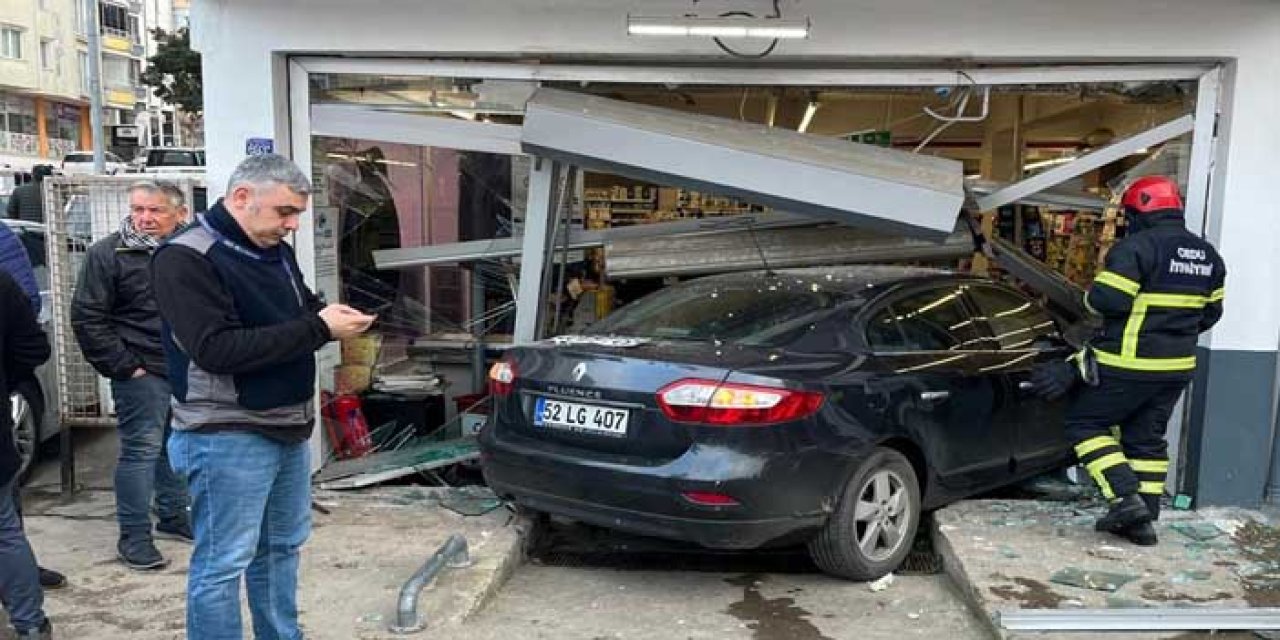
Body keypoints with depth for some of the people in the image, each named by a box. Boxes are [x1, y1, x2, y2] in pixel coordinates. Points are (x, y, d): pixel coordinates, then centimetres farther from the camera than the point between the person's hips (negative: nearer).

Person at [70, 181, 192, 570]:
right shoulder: (108, 254, -7)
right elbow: (88, 318, -8)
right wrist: (124, 366, -12)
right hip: (142, 372, -5)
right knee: (141, 449, -5)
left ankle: (172, 515, 32)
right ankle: (133, 536, 4)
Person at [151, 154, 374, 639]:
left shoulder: (277, 251, 9)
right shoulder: (186, 258, -15)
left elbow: (297, 316, 20)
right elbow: (216, 349, -25)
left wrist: (332, 316, -6)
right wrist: (318, 328, -25)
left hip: (289, 427, 8)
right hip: (227, 436, -8)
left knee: (281, 548, 18)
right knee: (223, 563, 0)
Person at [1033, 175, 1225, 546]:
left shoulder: (1137, 248, -16)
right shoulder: (1208, 255, 11)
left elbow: (1105, 300, -22)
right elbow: (1211, 312, 19)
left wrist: (1089, 298, 0)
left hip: (1130, 365, -8)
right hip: (1178, 366, 8)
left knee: (1085, 423, 6)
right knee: (1146, 439, 16)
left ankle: (1125, 496, -6)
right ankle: (1144, 520, 19)